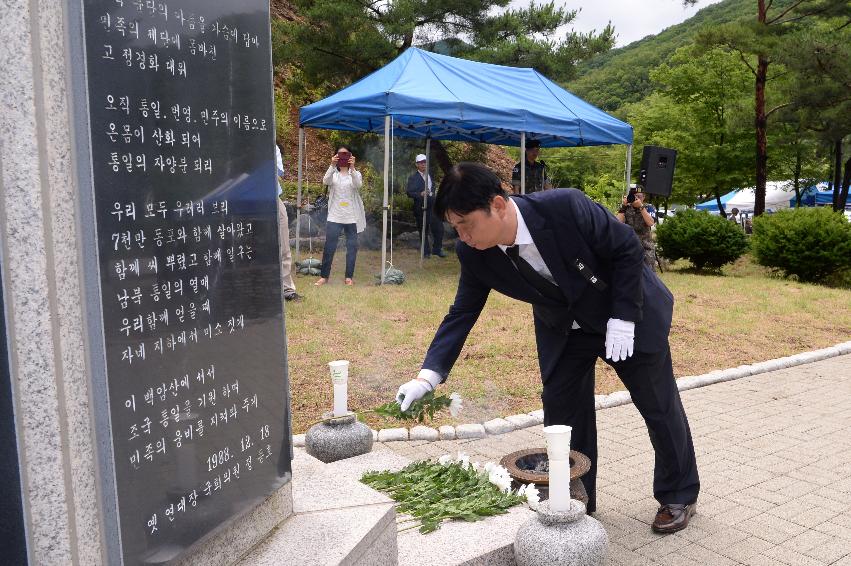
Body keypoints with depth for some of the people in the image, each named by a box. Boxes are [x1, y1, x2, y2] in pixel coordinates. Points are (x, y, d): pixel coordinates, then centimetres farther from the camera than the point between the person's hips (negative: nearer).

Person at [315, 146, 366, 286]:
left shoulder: (355, 173, 5)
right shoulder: (333, 173, 7)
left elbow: (358, 184, -17)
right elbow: (325, 181, -16)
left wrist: (352, 168, -34)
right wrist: (332, 166, -32)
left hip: (352, 217, 0)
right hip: (335, 216, 0)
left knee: (352, 247, 3)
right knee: (329, 247, -2)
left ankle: (349, 277, 12)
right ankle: (324, 276, 6)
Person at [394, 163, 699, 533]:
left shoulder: (566, 207, -36)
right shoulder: (474, 254, -22)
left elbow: (628, 249, -22)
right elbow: (462, 314, -13)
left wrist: (622, 319, -23)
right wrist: (428, 376, -22)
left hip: (628, 312, -3)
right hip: (563, 329, 4)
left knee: (659, 405, 9)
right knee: (561, 407, 2)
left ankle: (679, 495, 30)